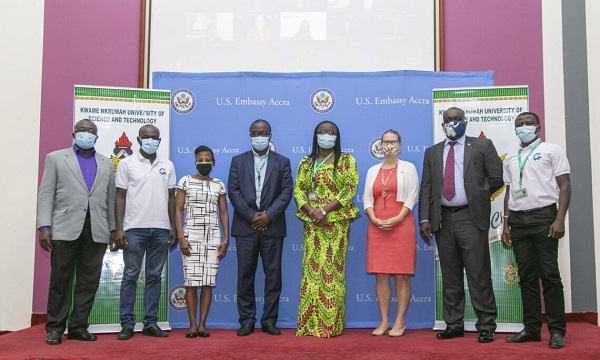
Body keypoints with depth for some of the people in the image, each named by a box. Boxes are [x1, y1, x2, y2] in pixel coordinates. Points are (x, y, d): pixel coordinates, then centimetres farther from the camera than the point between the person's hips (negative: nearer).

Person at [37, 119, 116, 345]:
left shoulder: (106, 164, 17)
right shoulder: (55, 158, 10)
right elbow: (46, 195, 3)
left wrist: (113, 228, 9)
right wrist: (44, 227, -7)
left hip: (96, 231, 2)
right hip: (65, 229, -2)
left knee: (89, 282, 3)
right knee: (60, 280, 2)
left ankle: (78, 326, 12)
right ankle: (55, 328, 13)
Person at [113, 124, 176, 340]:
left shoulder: (167, 166, 11)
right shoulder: (127, 164, 4)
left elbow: (171, 198, 12)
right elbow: (120, 197, 1)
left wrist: (174, 227, 6)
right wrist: (119, 229, -6)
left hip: (161, 229, 3)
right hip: (134, 228, -3)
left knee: (154, 276, 7)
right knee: (130, 276, 1)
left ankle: (150, 323, 13)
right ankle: (127, 324, 7)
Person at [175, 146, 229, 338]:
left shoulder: (219, 185, 10)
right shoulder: (185, 181, 4)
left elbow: (224, 214, 11)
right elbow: (178, 211, 0)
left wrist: (226, 240, 3)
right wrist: (181, 238, -9)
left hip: (213, 236, 2)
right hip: (191, 235, -2)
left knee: (208, 281, -1)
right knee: (191, 281, -4)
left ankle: (202, 324, 6)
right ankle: (192, 324, 4)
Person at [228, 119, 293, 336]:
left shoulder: (282, 162, 9)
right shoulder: (238, 161, 10)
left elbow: (287, 191, 0)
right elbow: (233, 191, 1)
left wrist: (268, 215, -12)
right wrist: (251, 215, -10)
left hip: (272, 227, 0)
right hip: (245, 227, 0)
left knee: (273, 275, 2)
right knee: (245, 275, 2)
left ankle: (269, 321, 11)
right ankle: (246, 321, 11)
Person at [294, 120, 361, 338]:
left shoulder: (346, 160, 5)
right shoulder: (306, 163, 15)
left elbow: (350, 189, -6)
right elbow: (298, 190, 8)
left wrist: (325, 210, -14)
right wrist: (311, 211, -11)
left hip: (337, 221, -3)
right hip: (312, 222, 3)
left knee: (332, 269, -5)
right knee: (311, 269, 1)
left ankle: (331, 324, 0)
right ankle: (309, 323, 6)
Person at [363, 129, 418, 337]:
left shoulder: (408, 168, 7)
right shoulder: (373, 171, 16)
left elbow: (412, 197, -2)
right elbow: (367, 199, 10)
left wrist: (397, 219, -14)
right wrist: (374, 219, -7)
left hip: (401, 225, -3)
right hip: (377, 227, 3)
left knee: (402, 274, -2)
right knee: (380, 275, 2)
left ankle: (400, 321, 3)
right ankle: (384, 321, 8)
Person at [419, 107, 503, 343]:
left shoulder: (482, 146, 6)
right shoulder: (432, 153, 14)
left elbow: (497, 178, 4)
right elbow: (426, 189, 9)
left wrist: (477, 196, 3)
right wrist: (425, 218, 1)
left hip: (471, 218, -3)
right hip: (443, 220, 4)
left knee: (479, 275, -2)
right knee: (450, 276, 9)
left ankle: (486, 326, 6)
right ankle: (454, 325, 17)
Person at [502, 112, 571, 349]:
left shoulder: (551, 150, 4)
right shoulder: (511, 159, 18)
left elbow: (565, 186, -2)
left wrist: (560, 219, -13)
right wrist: (506, 225, 11)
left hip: (543, 216, -5)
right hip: (518, 220, 5)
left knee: (549, 274, -6)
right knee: (526, 276, 5)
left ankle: (557, 330, 0)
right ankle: (531, 328, 10)